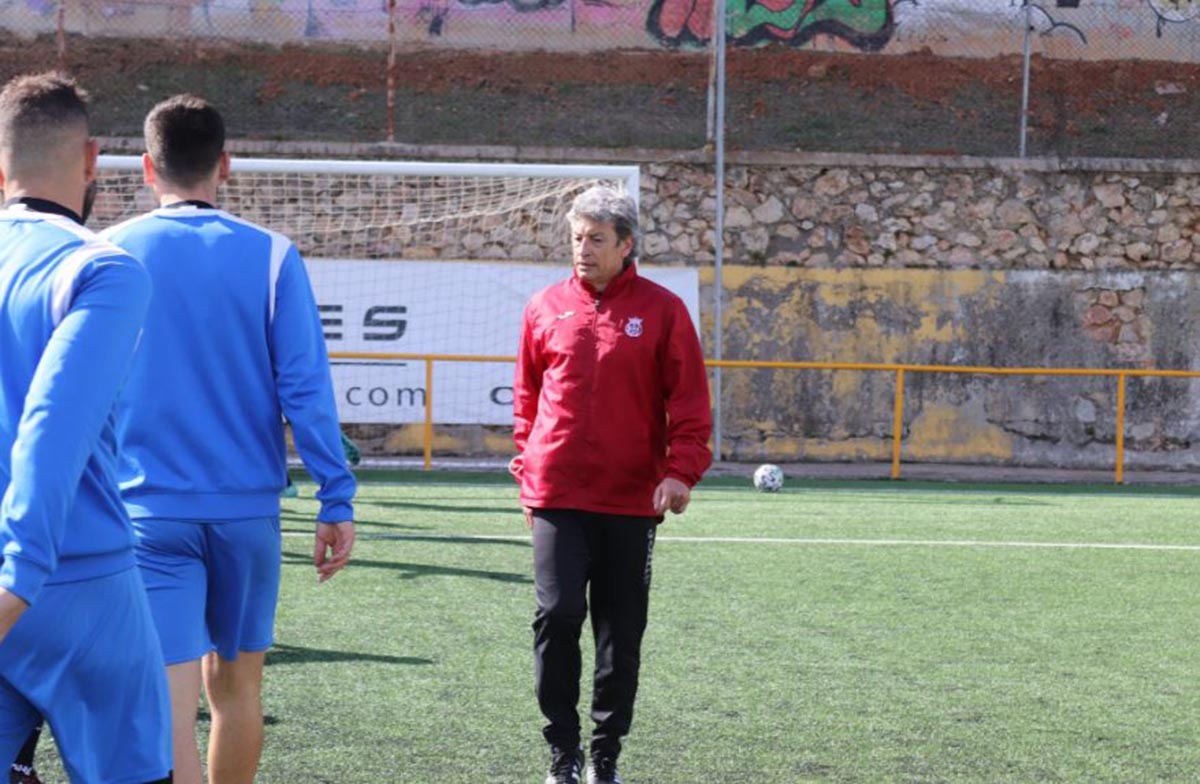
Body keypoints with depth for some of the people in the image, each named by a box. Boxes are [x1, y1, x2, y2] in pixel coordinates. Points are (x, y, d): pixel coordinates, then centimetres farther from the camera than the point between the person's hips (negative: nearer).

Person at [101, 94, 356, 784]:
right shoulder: (271, 256, -1)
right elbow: (305, 386, -6)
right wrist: (337, 501, -2)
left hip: (147, 511, -1)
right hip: (246, 509, 1)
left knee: (170, 704, -6)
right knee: (236, 683, 17)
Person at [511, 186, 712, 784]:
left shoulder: (662, 310, 1)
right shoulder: (546, 308, 6)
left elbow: (689, 400, 0)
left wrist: (681, 471, -11)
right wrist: (527, 463, 9)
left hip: (631, 500, 0)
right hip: (557, 496, 0)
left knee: (621, 634, 6)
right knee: (558, 615, -11)